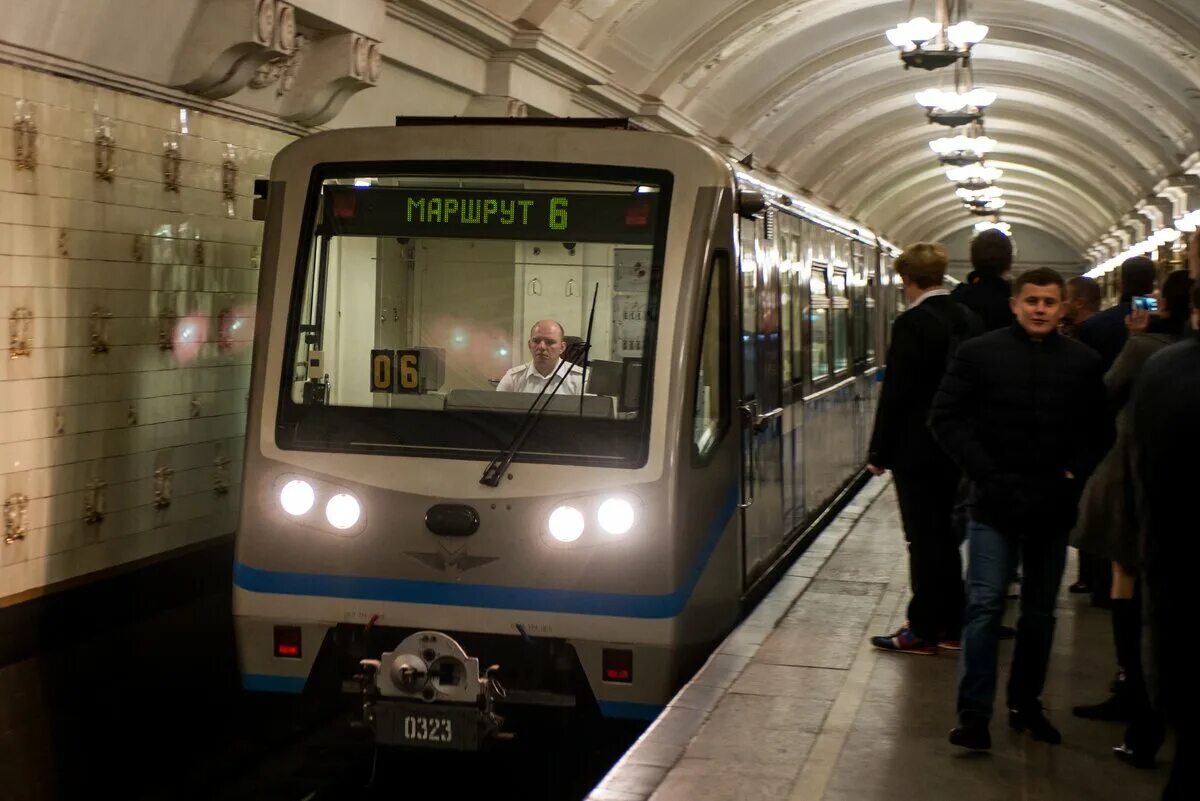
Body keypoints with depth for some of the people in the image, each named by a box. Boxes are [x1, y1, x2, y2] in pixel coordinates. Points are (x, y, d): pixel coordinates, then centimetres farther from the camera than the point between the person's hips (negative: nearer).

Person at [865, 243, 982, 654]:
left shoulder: (912, 324, -17)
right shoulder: (969, 320, 6)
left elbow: (895, 392, -17)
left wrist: (879, 453, -10)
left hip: (916, 450, -8)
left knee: (924, 540, -1)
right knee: (946, 536, 15)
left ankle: (923, 629, 6)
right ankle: (950, 624, 22)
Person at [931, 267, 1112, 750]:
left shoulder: (1083, 363, 4)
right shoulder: (980, 353, -2)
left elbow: (1099, 433, 10)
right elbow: (945, 418, -3)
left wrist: (1074, 475, -5)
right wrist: (984, 472, -10)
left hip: (1053, 506, 3)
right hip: (995, 502, -3)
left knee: (1040, 611, 12)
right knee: (984, 604, -6)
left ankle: (1026, 704, 25)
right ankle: (974, 712, -2)